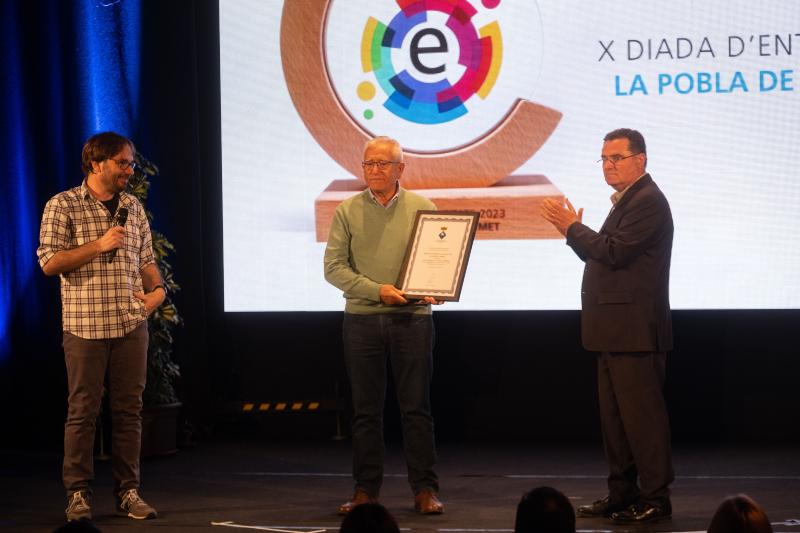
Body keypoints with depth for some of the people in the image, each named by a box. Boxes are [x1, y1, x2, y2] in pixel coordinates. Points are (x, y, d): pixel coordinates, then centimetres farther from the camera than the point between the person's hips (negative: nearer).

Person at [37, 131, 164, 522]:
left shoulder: (133, 209, 13)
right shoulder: (63, 206, -2)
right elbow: (50, 262, -8)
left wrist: (157, 289, 0)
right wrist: (99, 245, -14)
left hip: (131, 325, 4)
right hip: (85, 325, -4)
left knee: (128, 409, 5)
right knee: (83, 410, -2)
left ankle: (128, 491, 11)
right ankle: (78, 494, 5)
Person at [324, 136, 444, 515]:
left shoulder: (423, 209, 5)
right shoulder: (348, 212, 4)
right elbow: (333, 266, -2)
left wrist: (434, 289, -15)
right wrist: (376, 290, -13)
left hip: (412, 318, -1)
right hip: (362, 318, 1)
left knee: (416, 408, 0)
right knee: (366, 410, 6)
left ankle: (425, 489, 5)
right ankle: (365, 489, 12)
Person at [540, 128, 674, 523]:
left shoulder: (648, 201, -13)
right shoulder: (627, 201, 20)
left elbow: (613, 252, -21)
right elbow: (603, 258, 19)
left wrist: (573, 227, -10)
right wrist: (573, 231, 6)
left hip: (635, 331, -11)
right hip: (616, 331, 11)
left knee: (641, 414, -7)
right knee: (614, 416, 13)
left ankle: (655, 498, -3)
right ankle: (622, 493, 18)